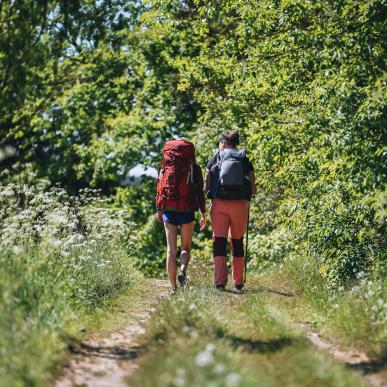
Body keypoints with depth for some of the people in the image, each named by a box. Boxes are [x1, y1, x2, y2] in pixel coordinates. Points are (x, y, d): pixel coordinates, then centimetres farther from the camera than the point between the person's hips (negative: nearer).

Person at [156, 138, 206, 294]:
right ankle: (183, 270, -17)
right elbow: (200, 192, 0)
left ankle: (173, 288, 1)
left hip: (169, 210, 1)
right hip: (187, 211, -1)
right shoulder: (194, 167, 3)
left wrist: (159, 210, 7)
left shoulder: (165, 166, 7)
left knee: (171, 250, 5)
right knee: (186, 247, 13)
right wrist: (203, 214, 3)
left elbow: (160, 189, 3)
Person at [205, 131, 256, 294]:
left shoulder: (215, 159, 5)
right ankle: (238, 283, 16)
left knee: (219, 242, 0)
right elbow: (253, 190, 3)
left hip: (219, 203, -1)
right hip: (240, 204, 1)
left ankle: (220, 282, -12)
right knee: (237, 242, 13)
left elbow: (206, 186, 0)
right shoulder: (245, 160, 8)